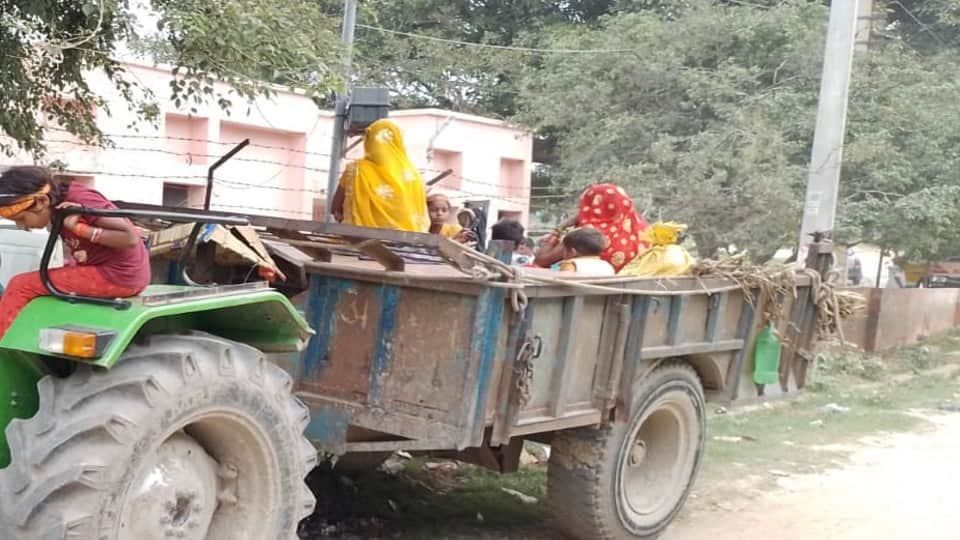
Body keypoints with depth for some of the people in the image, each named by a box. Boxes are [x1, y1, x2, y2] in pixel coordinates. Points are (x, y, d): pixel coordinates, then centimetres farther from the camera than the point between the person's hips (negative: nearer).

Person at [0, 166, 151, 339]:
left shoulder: (81, 201, -18)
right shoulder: (59, 204, 8)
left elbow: (131, 238, -23)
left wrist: (78, 228, -23)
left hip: (120, 275, -9)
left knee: (20, 286, -6)